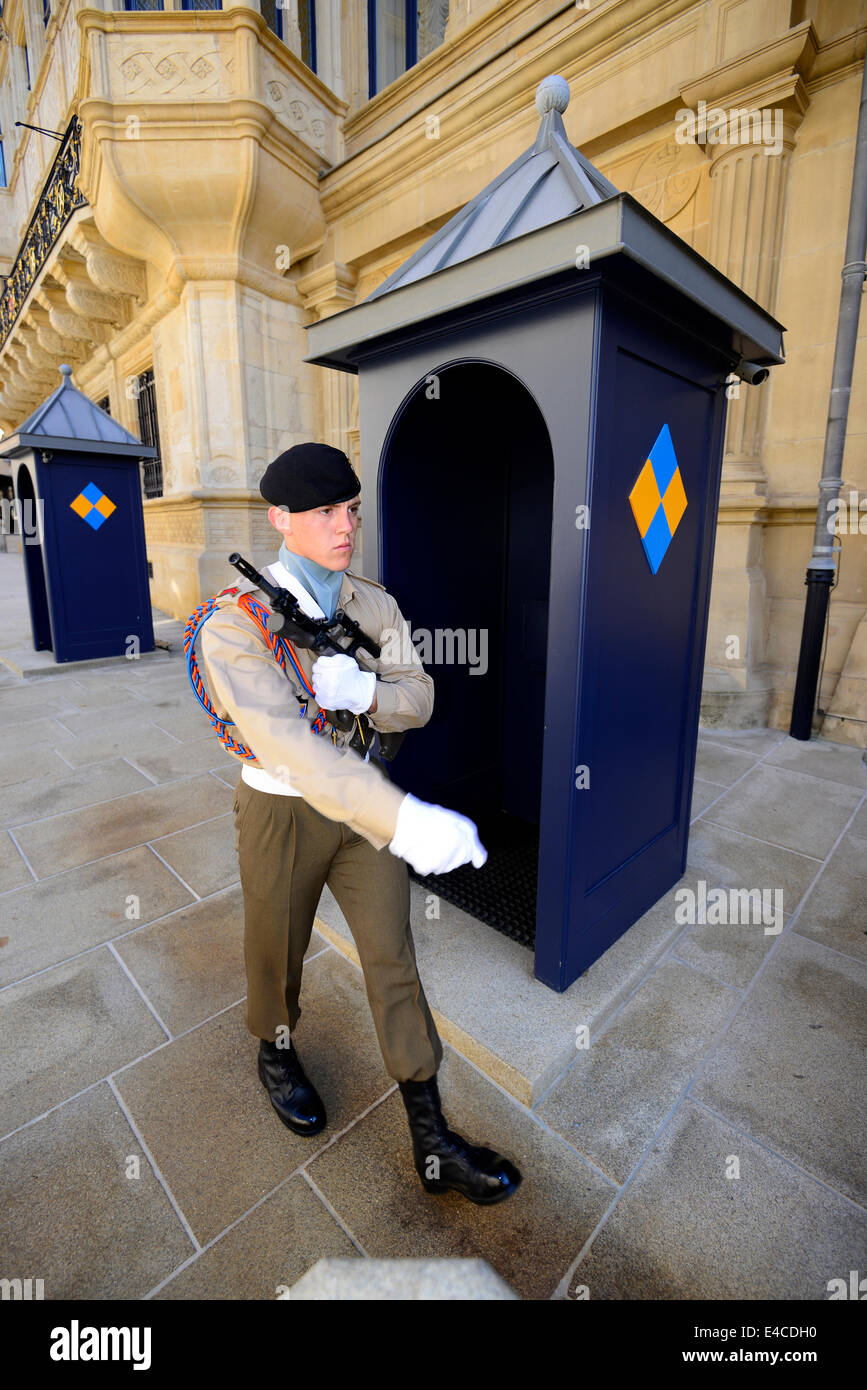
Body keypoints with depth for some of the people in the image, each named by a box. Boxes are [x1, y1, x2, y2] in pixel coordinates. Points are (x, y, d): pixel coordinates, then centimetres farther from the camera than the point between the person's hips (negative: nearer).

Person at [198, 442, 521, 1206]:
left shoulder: (375, 604, -4)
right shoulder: (236, 621, -22)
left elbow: (418, 700, -5)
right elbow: (283, 738, -36)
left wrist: (364, 691, -30)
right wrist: (402, 817, -48)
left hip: (362, 799, 4)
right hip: (283, 811, -3)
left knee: (393, 958, 9)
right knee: (278, 953, 21)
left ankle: (433, 1143, 27)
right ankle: (277, 1052, 57)